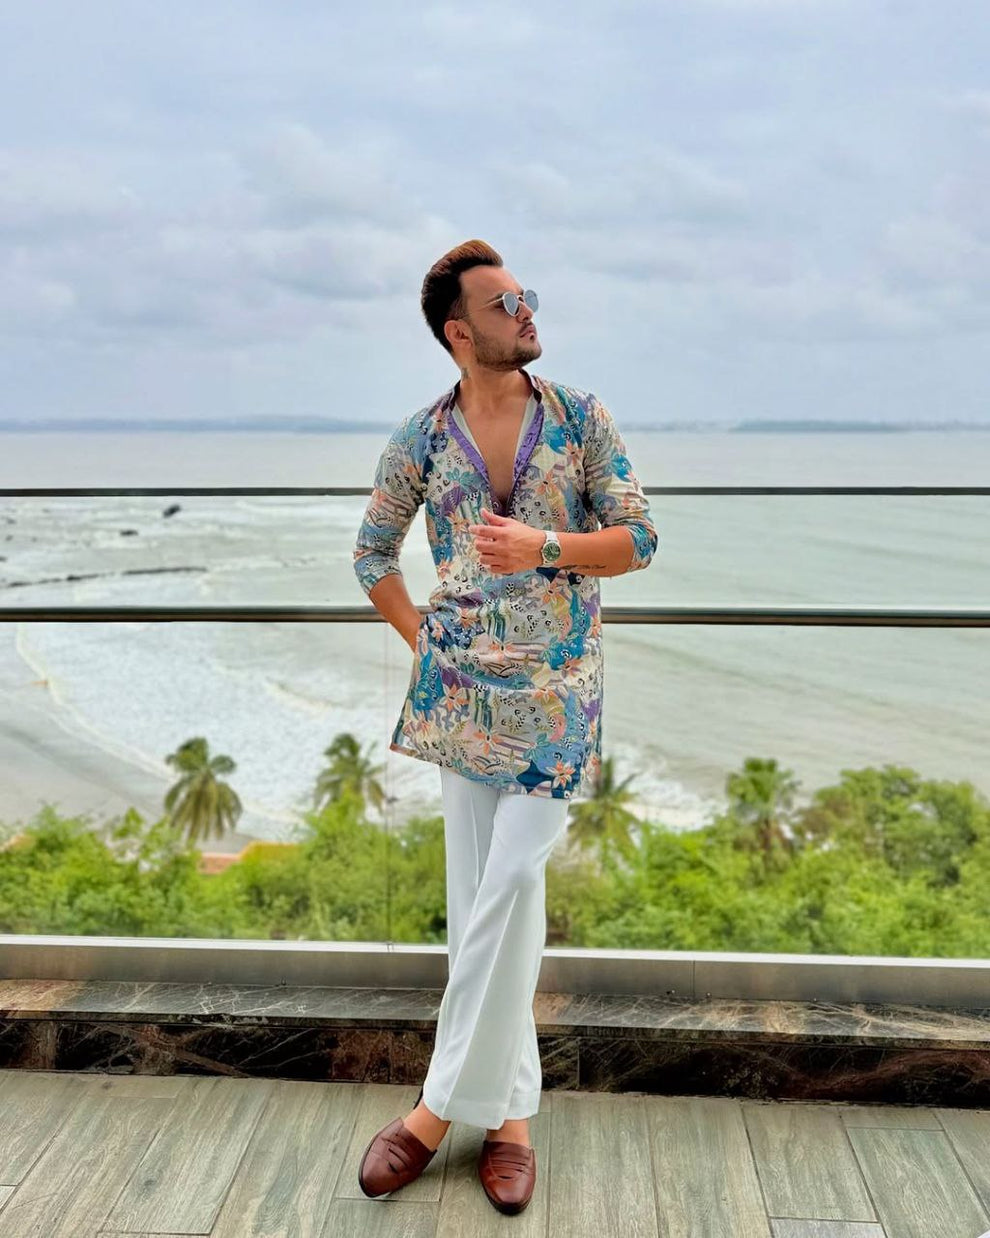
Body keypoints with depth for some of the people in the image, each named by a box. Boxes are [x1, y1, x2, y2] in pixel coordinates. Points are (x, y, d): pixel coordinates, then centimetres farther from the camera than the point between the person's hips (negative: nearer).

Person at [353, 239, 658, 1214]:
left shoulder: (582, 420, 0)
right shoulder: (420, 438, 2)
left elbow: (638, 539, -2)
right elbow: (373, 555, 14)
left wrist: (544, 548, -17)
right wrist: (422, 642, 7)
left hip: (555, 690, -2)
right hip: (461, 686, 2)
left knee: (509, 885, -7)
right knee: (476, 890, 6)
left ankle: (445, 1103, 9)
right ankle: (510, 1109, 21)